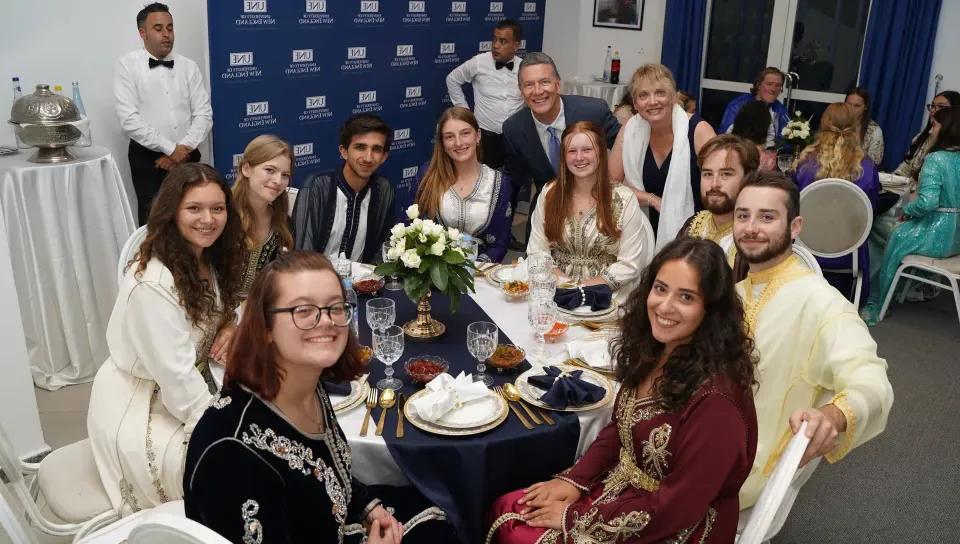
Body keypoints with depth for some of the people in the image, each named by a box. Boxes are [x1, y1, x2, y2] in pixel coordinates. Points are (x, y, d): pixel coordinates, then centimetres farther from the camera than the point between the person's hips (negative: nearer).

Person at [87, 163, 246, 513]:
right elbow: (177, 377, -27)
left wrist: (230, 327, -9)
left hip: (195, 393, 8)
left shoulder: (209, 260, -2)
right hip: (138, 409, -8)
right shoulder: (152, 283, -27)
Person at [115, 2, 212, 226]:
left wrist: (183, 149, -11)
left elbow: (204, 114, 2)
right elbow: (129, 120, -12)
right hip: (148, 159, -3)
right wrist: (170, 149, -15)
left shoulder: (189, 67, 6)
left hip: (187, 157, 3)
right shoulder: (127, 66, -4)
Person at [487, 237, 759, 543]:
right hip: (623, 483, 7)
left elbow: (677, 508, -23)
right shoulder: (653, 350, -4)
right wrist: (574, 479, -3)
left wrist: (575, 517, -16)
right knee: (508, 512, -1)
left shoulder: (716, 397, -28)